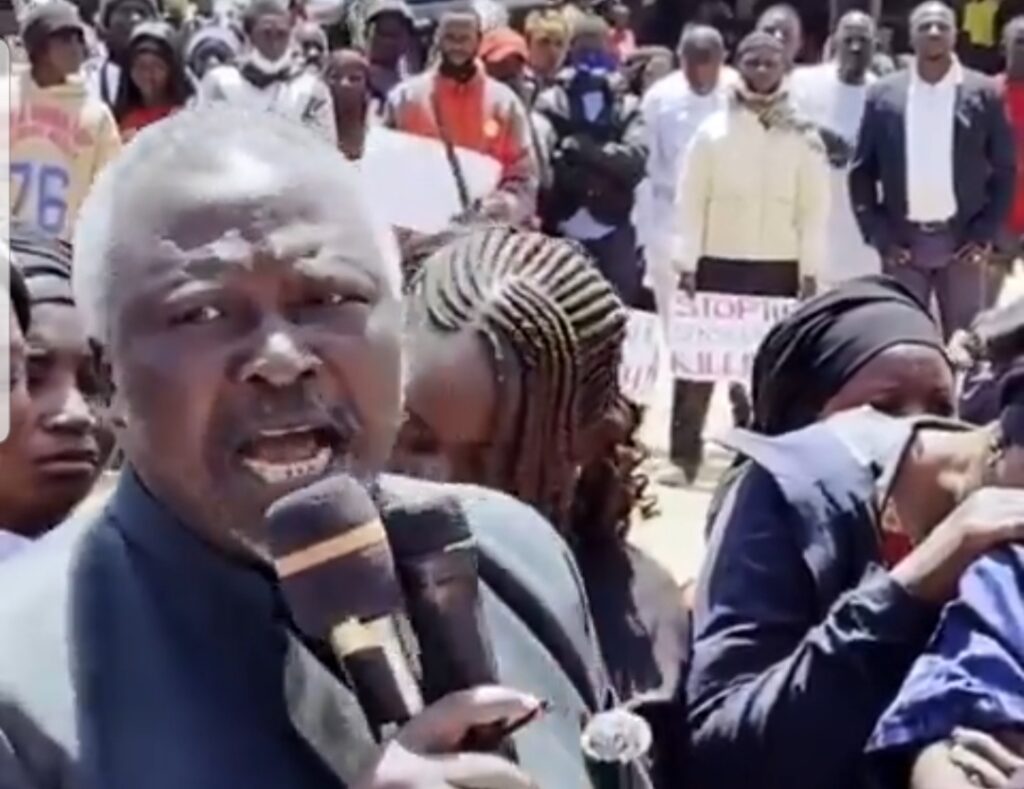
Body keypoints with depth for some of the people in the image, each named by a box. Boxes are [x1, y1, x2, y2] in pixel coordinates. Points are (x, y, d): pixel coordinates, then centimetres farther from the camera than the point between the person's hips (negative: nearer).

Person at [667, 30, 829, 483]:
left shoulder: (803, 137, 2)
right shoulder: (712, 131, 1)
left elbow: (814, 209, 2)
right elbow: (690, 200, 0)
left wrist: (810, 271, -4)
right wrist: (686, 263, -6)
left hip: (779, 267, 0)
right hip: (718, 262, 0)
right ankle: (684, 455, 10)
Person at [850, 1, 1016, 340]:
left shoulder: (984, 94, 0)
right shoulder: (883, 95, 2)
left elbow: (1005, 170, 3)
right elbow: (861, 172, 5)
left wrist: (984, 235, -4)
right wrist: (879, 237, -2)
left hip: (962, 240, -1)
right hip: (902, 242, 1)